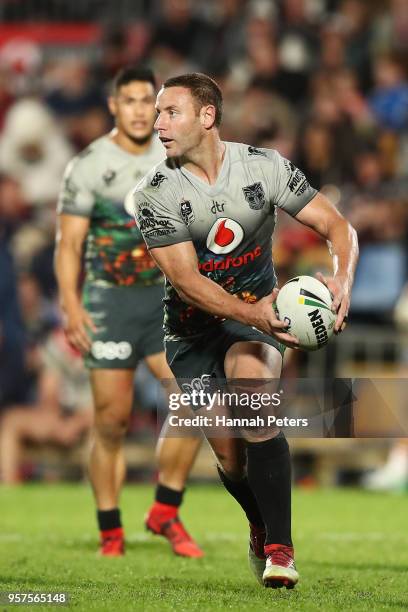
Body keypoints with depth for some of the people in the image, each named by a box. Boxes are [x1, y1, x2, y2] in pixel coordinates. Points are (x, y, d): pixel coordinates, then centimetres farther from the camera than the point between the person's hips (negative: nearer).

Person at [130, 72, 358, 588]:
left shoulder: (264, 167, -9)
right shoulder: (155, 194, -13)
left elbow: (336, 226, -5)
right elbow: (184, 279, -21)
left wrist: (341, 281, -27)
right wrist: (250, 313, -37)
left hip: (258, 316, -1)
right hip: (193, 328, 1)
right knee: (230, 456, -6)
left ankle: (278, 548, -25)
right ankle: (263, 530, 27)